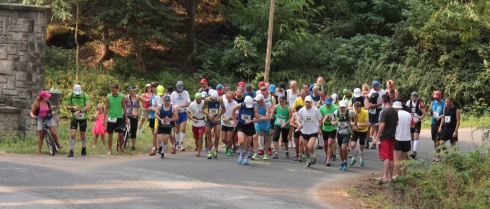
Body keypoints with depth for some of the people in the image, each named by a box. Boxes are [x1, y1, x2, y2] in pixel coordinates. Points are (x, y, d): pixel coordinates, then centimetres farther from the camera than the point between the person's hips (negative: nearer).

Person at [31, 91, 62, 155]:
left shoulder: (48, 103, 0)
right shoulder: (37, 104, -9)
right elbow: (32, 112, -2)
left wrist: (53, 113, -9)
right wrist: (33, 116, -23)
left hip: (48, 119, 2)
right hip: (40, 120, -2)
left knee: (53, 132, -14)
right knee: (41, 136, -1)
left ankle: (57, 143, 14)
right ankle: (39, 151, 8)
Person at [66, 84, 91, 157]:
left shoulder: (85, 96, -11)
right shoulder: (70, 96, -5)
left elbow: (88, 106, -21)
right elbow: (67, 107, 2)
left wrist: (79, 111, -34)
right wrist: (73, 107, -20)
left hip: (83, 118, 0)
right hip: (74, 118, 1)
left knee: (82, 136, 9)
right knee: (72, 134, -14)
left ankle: (84, 148, 36)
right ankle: (71, 151, -6)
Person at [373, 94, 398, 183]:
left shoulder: (384, 112, -15)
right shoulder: (395, 111, 7)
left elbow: (382, 125, -20)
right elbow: (397, 123, 17)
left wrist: (377, 137, -16)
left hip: (385, 137, -7)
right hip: (392, 137, 7)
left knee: (386, 157, -10)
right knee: (391, 157, 11)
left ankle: (385, 177, -15)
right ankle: (390, 177, 15)